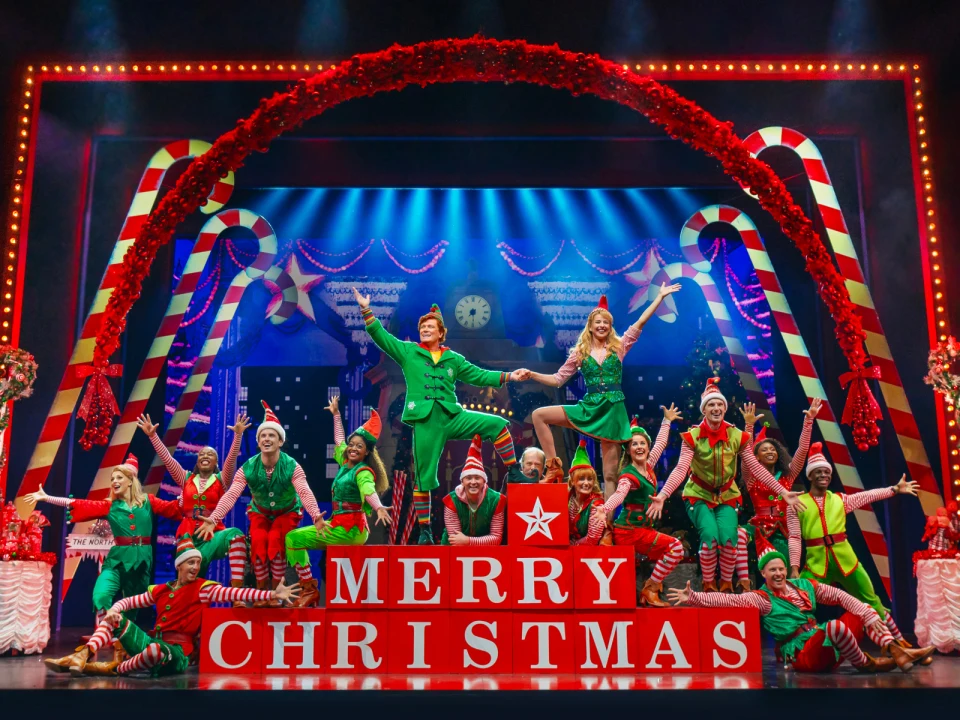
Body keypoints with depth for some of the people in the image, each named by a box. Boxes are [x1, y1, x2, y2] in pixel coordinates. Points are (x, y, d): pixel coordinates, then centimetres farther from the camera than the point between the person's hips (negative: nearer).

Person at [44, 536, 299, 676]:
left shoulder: (204, 588, -4)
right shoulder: (161, 590, 12)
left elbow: (233, 593, -19)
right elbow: (126, 601, 18)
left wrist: (270, 594, -32)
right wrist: (113, 611, -6)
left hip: (177, 653, -6)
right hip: (151, 643, 6)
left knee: (157, 651, -39)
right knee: (114, 619, 4)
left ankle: (114, 669, -14)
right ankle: (83, 656, -16)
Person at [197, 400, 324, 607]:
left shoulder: (292, 466, -25)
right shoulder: (247, 468, -19)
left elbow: (305, 492, -39)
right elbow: (231, 495, -28)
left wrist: (316, 517, -56)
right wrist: (213, 519, -42)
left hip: (287, 513, -2)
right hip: (260, 512, 2)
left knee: (276, 540, -27)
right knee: (258, 541, -25)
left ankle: (276, 592, -11)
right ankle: (261, 592, -6)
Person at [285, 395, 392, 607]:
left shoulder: (363, 472, -12)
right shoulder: (345, 464, 11)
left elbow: (369, 491, -32)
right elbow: (339, 440, 26)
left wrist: (379, 508, -51)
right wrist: (336, 414, 32)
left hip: (351, 529, -9)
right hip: (340, 524, 9)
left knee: (294, 538, -15)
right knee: (292, 537, 17)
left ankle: (309, 590, -7)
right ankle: (308, 588, 10)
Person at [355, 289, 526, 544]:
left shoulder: (453, 359, 15)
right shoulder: (408, 352, 9)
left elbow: (478, 375, 15)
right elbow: (381, 336, 2)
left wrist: (508, 377, 6)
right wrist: (366, 311, -8)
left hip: (452, 416, 3)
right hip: (425, 422, -2)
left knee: (497, 424, -12)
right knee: (423, 478, -1)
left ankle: (514, 473, -1)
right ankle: (425, 530, 12)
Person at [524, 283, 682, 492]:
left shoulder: (619, 347, 6)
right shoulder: (579, 352, 8)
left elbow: (641, 322, 1)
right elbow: (557, 380, 11)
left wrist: (660, 296, -3)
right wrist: (532, 374, -2)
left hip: (613, 409, -2)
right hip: (588, 408, 2)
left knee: (610, 473, -1)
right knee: (539, 415, -12)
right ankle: (554, 467, -6)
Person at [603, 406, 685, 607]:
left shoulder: (648, 466, 6)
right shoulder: (628, 475, -17)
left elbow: (660, 444, 23)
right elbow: (619, 494, -37)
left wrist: (667, 421, 35)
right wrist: (603, 510, -57)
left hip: (642, 528, 8)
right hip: (630, 531, -8)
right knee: (675, 547, -14)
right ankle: (650, 589, -4)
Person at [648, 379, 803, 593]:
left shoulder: (737, 436, -6)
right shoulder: (692, 436, -13)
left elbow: (756, 468, -4)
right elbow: (681, 469, -22)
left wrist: (783, 491, -10)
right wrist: (662, 496, -36)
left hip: (727, 495, 2)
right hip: (700, 495, -2)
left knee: (729, 538, -21)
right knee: (710, 537, -24)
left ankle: (727, 584, 4)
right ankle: (708, 585, 0)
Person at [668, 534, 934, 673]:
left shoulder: (804, 585, 10)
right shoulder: (761, 598, -8)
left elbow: (840, 596, 9)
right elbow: (726, 600, -19)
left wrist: (869, 614, -2)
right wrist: (693, 597, -29)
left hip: (826, 650, 7)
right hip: (803, 657, -7)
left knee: (862, 612, 7)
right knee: (835, 626, -32)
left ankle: (898, 653, -3)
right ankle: (867, 664, -10)